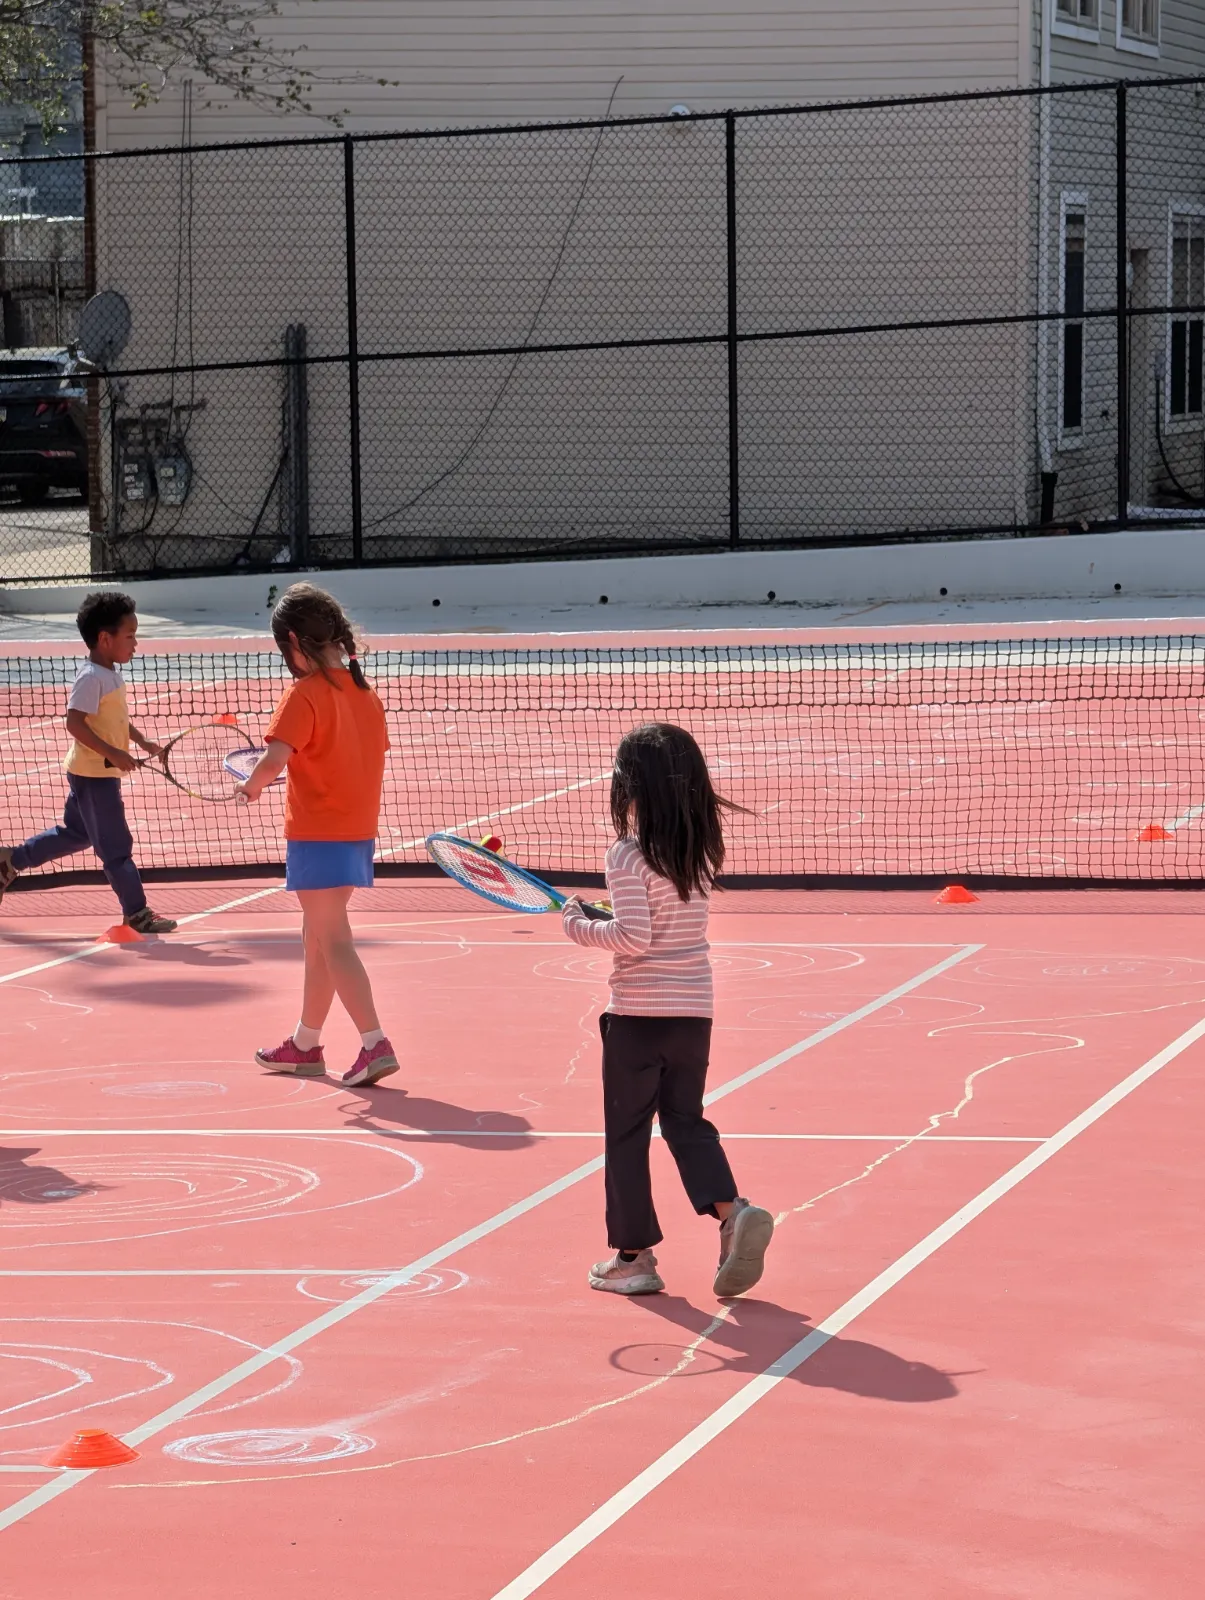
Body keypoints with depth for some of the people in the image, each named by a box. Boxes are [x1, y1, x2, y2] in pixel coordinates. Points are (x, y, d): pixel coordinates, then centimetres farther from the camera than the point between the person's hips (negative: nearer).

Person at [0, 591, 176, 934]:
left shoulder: (111, 675, 10)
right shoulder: (91, 679, -21)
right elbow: (75, 722, -27)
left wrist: (142, 742, 11)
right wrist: (112, 753, -30)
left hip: (102, 772, 10)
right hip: (93, 774, -10)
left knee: (75, 833, 23)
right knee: (116, 845, -4)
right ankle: (137, 914, 0)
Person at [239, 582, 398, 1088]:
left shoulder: (303, 695, -16)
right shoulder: (363, 692, 7)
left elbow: (273, 760, -26)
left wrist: (252, 785, -5)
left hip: (317, 835, -8)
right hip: (358, 831, 8)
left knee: (334, 942, -5)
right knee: (317, 936, 20)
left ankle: (375, 1044, -12)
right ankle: (306, 1045, 31)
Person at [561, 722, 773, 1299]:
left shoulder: (629, 855, -15)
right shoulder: (701, 851, 5)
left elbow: (633, 936, -22)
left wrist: (580, 926, -8)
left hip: (638, 1013, -6)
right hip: (694, 1009, 6)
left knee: (627, 1133, 7)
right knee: (686, 1121, 16)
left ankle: (633, 1256, 12)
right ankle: (731, 1211, -7)